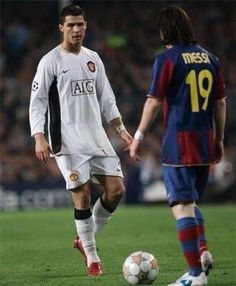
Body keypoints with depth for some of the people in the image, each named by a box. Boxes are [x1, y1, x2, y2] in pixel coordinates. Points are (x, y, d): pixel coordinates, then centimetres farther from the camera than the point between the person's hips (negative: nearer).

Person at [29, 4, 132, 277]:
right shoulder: (50, 61, -4)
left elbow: (106, 99, 19)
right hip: (68, 142, -6)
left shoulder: (93, 58, 13)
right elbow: (37, 102, -5)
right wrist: (39, 137, -16)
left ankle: (85, 239, 18)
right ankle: (91, 256, 5)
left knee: (116, 190, -1)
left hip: (97, 139, 6)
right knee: (82, 195, -8)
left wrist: (121, 129, 11)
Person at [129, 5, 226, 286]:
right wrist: (219, 140, 20)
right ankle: (203, 251, 4)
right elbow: (220, 102, 13)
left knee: (182, 207, -4)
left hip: (179, 142, -6)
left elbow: (154, 102, -11)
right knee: (190, 202, 22)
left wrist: (138, 138, -3)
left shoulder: (167, 59, -8)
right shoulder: (209, 57, 10)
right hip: (205, 142, 6)